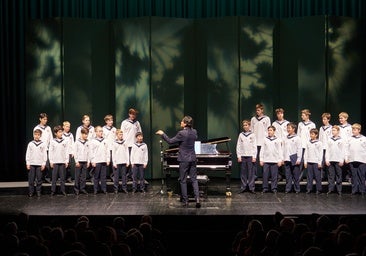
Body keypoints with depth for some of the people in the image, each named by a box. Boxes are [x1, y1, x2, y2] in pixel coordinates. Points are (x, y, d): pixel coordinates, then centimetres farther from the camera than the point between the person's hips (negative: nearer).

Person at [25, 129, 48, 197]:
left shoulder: (43, 144, 2)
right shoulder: (30, 144, 5)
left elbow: (45, 154, 3)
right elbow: (27, 154, 6)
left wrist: (44, 163, -2)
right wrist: (27, 163, 1)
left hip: (40, 164, -1)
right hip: (32, 164, 1)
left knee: (39, 179, 2)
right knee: (31, 179, 1)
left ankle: (38, 191, 11)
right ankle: (30, 192, 8)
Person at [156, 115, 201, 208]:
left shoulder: (181, 133, -17)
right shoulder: (194, 132, 1)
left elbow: (170, 141, -10)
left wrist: (162, 134, 3)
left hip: (184, 160, -5)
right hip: (192, 159, 5)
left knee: (183, 181, 5)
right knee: (194, 179, 6)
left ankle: (185, 201, 6)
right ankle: (197, 198, -8)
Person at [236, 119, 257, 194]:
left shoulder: (252, 135, 4)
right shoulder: (241, 135, 8)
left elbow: (255, 147, 3)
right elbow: (238, 146, 8)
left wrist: (254, 157, -4)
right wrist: (238, 156, 0)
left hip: (250, 156, -1)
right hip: (242, 156, 1)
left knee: (251, 173, -3)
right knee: (243, 173, 2)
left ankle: (251, 188, 0)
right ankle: (243, 187, 7)